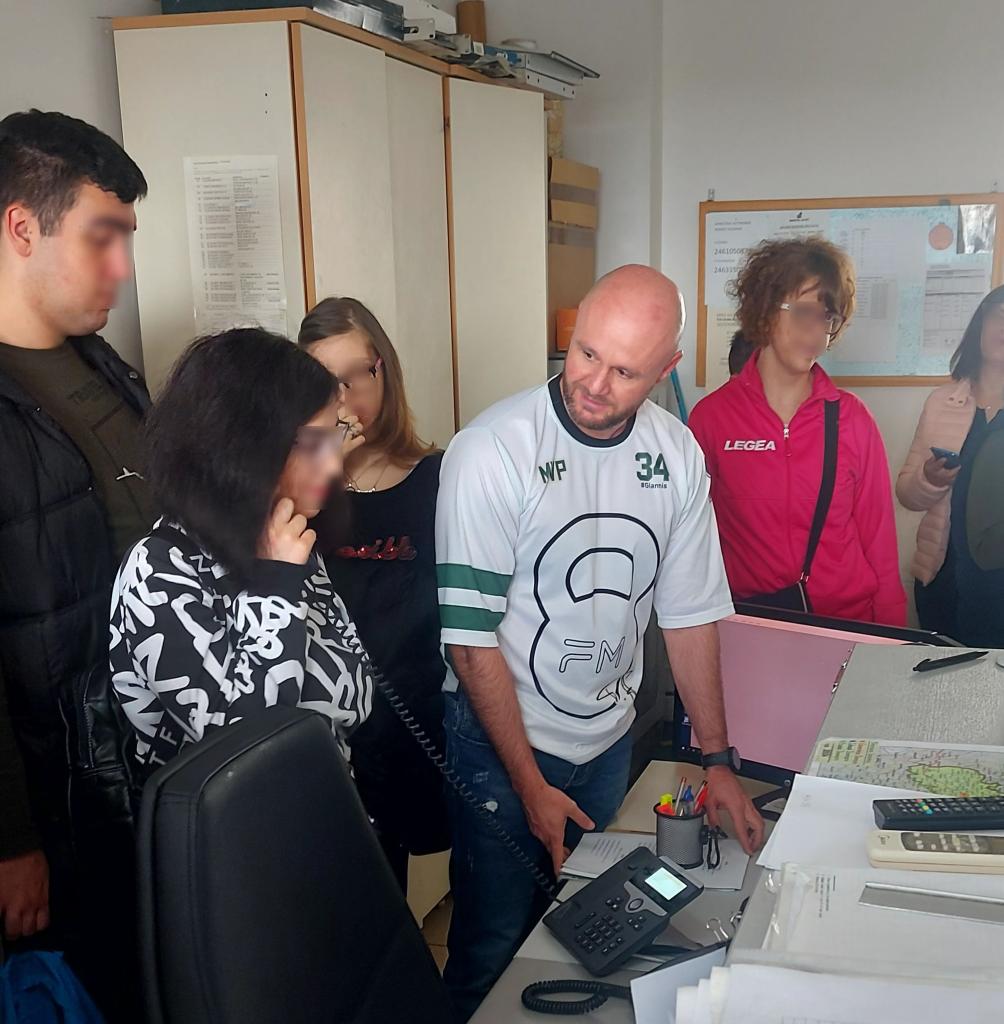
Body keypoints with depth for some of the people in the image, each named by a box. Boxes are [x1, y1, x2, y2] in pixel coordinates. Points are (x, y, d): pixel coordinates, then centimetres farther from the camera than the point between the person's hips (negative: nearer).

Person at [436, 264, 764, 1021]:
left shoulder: (677, 453, -6)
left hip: (610, 738, 5)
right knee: (496, 947, 10)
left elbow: (691, 613, 3)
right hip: (503, 740, -4)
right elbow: (472, 638, -17)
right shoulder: (491, 452, -21)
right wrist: (530, 786, -13)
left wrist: (717, 760, 4)